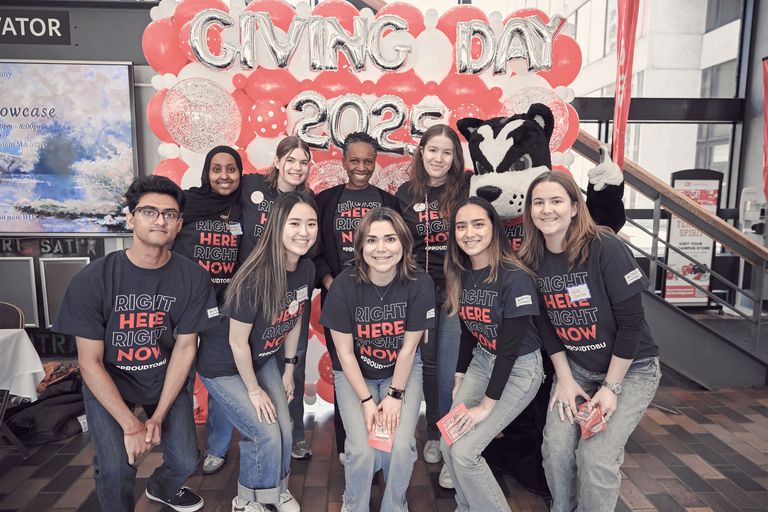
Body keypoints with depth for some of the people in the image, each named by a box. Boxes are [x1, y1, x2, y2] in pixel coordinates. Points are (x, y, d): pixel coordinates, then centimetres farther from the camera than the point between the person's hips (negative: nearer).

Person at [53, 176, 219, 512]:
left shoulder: (193, 278, -16)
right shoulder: (92, 280, -21)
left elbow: (185, 348, -8)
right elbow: (90, 362, -15)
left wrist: (158, 416, -10)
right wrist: (130, 424, -19)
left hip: (165, 378, 2)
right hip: (107, 382, -2)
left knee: (185, 462, -4)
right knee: (117, 469, -19)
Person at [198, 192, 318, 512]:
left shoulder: (307, 269, -12)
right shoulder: (255, 278, -34)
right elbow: (238, 343, -24)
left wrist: (289, 369, 9)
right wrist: (254, 390, -12)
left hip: (262, 360, 6)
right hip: (224, 368, -6)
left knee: (285, 430, 4)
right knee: (266, 435, -7)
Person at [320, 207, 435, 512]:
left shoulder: (420, 284, -18)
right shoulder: (344, 285, -20)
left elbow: (408, 348, -9)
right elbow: (345, 353, -11)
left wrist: (395, 395, -11)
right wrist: (366, 400, -14)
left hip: (402, 372, 1)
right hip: (355, 374, 0)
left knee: (401, 447, -16)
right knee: (362, 449, -16)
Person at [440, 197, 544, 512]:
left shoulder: (516, 278, -23)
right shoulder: (461, 274, -2)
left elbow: (509, 346, -21)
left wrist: (487, 404, -18)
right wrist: (459, 378, 10)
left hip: (519, 369, -6)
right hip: (481, 361, 6)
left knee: (464, 451, -12)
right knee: (447, 445, 1)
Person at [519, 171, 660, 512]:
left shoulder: (606, 249, -21)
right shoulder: (532, 260, -6)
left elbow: (631, 322, -17)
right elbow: (546, 324, 2)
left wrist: (611, 387, -15)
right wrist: (564, 379, -3)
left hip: (631, 369, -3)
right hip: (575, 368, 4)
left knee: (596, 456, -15)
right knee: (556, 448, -8)